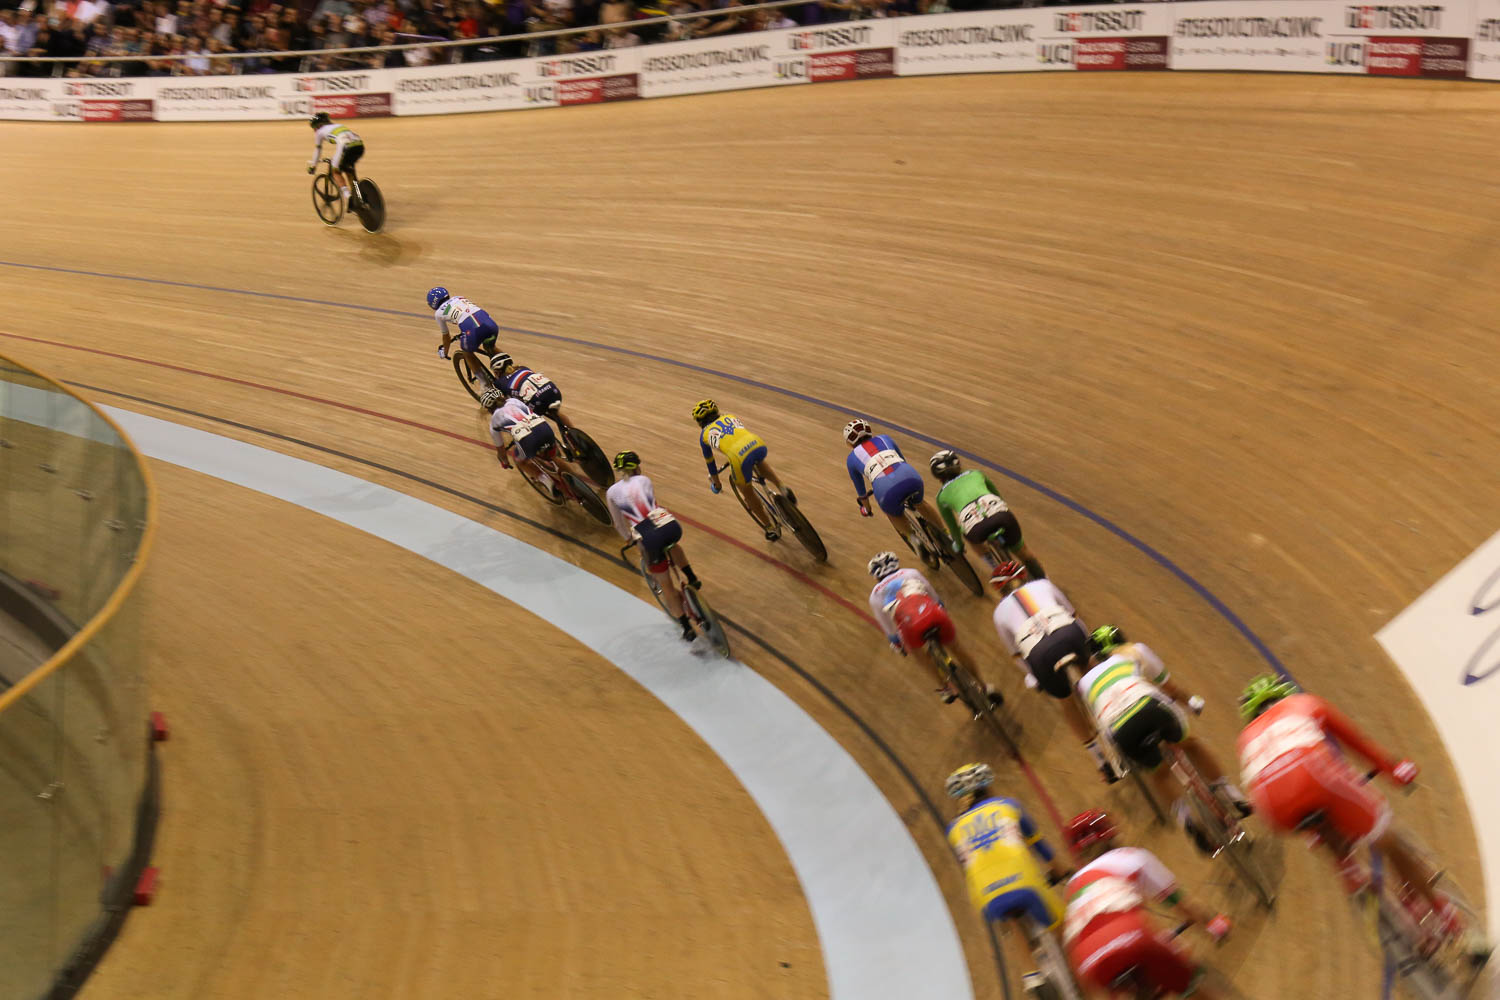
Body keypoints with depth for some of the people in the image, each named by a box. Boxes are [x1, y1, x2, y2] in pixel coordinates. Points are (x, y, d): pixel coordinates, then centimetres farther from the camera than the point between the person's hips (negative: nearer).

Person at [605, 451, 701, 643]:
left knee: (666, 586, 16)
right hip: (671, 526, 2)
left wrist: (629, 539, 43)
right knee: (671, 544, 43)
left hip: (649, 539, -2)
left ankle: (687, 628, 20)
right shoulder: (644, 480, 17)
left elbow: (619, 523, 24)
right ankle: (692, 579, 35)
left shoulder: (612, 492, 13)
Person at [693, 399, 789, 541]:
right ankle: (782, 488, 21)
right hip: (759, 444, 4)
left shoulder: (704, 434, 25)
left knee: (747, 492, 23)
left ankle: (771, 529, 30)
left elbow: (710, 461, 36)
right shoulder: (729, 416, 33)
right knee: (759, 461, 41)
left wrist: (716, 483, 52)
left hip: (740, 459, -3)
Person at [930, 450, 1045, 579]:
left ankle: (997, 569, 28)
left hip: (977, 529, -1)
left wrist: (958, 544, 60)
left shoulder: (941, 496, 28)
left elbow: (951, 525, 40)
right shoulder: (976, 473, 34)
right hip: (1001, 514, 2)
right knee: (1024, 554, 26)